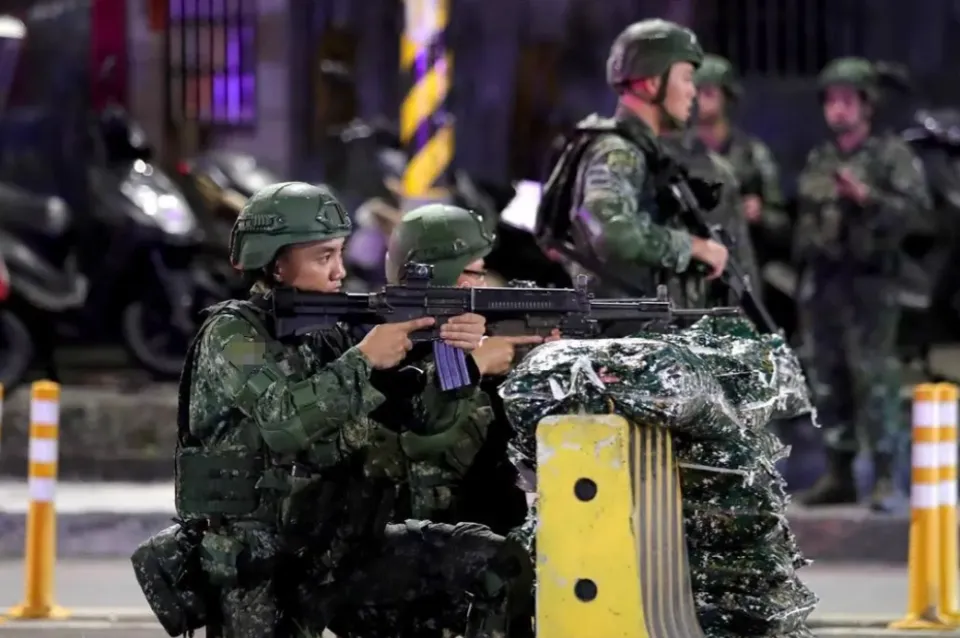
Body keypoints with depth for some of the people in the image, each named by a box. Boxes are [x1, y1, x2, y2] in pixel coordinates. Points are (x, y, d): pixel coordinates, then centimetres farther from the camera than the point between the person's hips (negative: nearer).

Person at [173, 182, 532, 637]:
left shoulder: (335, 332, 10)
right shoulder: (232, 334, -8)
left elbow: (430, 415, 5)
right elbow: (284, 421, -25)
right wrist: (363, 359, -21)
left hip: (342, 552, 6)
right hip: (259, 573, -6)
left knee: (492, 563, -7)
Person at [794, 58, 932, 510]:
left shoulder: (891, 155, -2)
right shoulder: (817, 160, 18)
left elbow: (916, 206, -14)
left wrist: (867, 198, -26)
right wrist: (802, 281, 15)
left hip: (869, 285, -6)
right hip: (819, 284, 6)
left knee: (874, 379, -10)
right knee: (827, 381, 7)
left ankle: (883, 478, -9)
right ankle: (839, 475, 14)